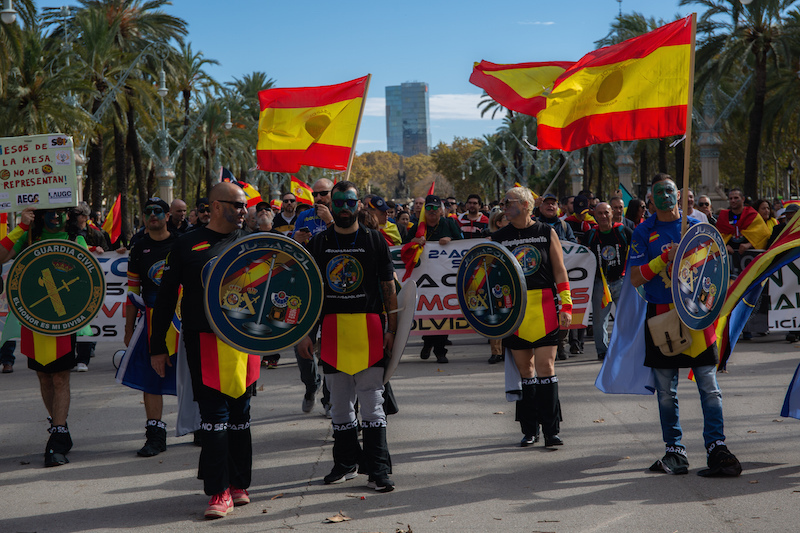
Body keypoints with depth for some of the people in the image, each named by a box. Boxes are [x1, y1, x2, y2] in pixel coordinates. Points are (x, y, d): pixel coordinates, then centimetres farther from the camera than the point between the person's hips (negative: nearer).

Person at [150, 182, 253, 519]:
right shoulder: (187, 245, 2)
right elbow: (165, 298, 3)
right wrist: (158, 346, 1)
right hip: (203, 340, -3)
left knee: (240, 412, 10)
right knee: (214, 412, -5)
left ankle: (238, 483, 22)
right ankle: (219, 492, 0)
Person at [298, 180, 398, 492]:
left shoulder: (374, 240, 4)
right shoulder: (319, 243, 10)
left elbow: (389, 287, 4)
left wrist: (392, 329, -3)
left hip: (368, 328, -3)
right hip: (332, 329, 3)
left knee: (371, 402, -4)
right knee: (340, 403, 10)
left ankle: (377, 470, -2)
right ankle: (346, 463, 21)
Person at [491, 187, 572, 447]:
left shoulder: (547, 233, 4)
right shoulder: (498, 237, 8)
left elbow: (560, 271, 5)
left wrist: (566, 306, -2)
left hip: (544, 309, -2)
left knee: (545, 367, -6)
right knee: (524, 368, 5)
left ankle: (551, 430, -1)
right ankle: (529, 429, 14)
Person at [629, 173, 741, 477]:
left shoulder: (696, 226, 8)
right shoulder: (644, 232, 6)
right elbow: (635, 278, -2)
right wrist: (665, 258, -14)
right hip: (661, 314, 0)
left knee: (709, 386, -6)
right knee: (666, 391, 5)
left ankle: (717, 448, -5)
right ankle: (675, 452, 14)